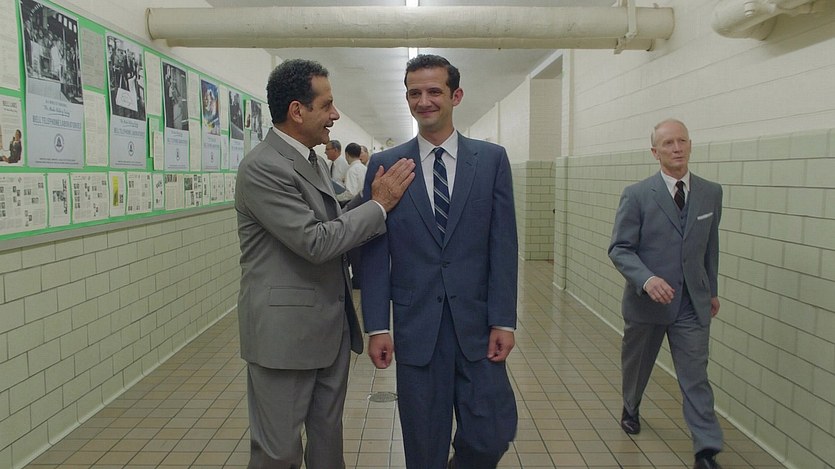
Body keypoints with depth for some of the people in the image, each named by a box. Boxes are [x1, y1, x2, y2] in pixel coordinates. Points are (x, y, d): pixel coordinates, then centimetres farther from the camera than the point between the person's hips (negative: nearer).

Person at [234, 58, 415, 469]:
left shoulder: (313, 160, 12)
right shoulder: (262, 167, -18)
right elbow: (315, 242, -22)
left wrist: (374, 198, 3)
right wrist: (379, 205, -13)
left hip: (331, 327, 9)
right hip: (285, 332, -8)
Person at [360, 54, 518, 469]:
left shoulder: (492, 159, 3)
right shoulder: (385, 165, 2)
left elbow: (503, 245, 0)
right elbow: (374, 252, 1)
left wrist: (503, 321, -5)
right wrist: (377, 327, -3)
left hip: (477, 322, 0)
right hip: (415, 326, 0)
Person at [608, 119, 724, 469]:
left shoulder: (711, 193, 2)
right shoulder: (637, 195, -10)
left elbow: (710, 245, 13)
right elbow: (619, 249, -12)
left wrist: (712, 290, 16)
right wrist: (647, 279, -27)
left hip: (693, 304, 2)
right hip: (646, 301, -1)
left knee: (696, 376, 0)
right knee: (636, 365, 19)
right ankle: (630, 408, 47)